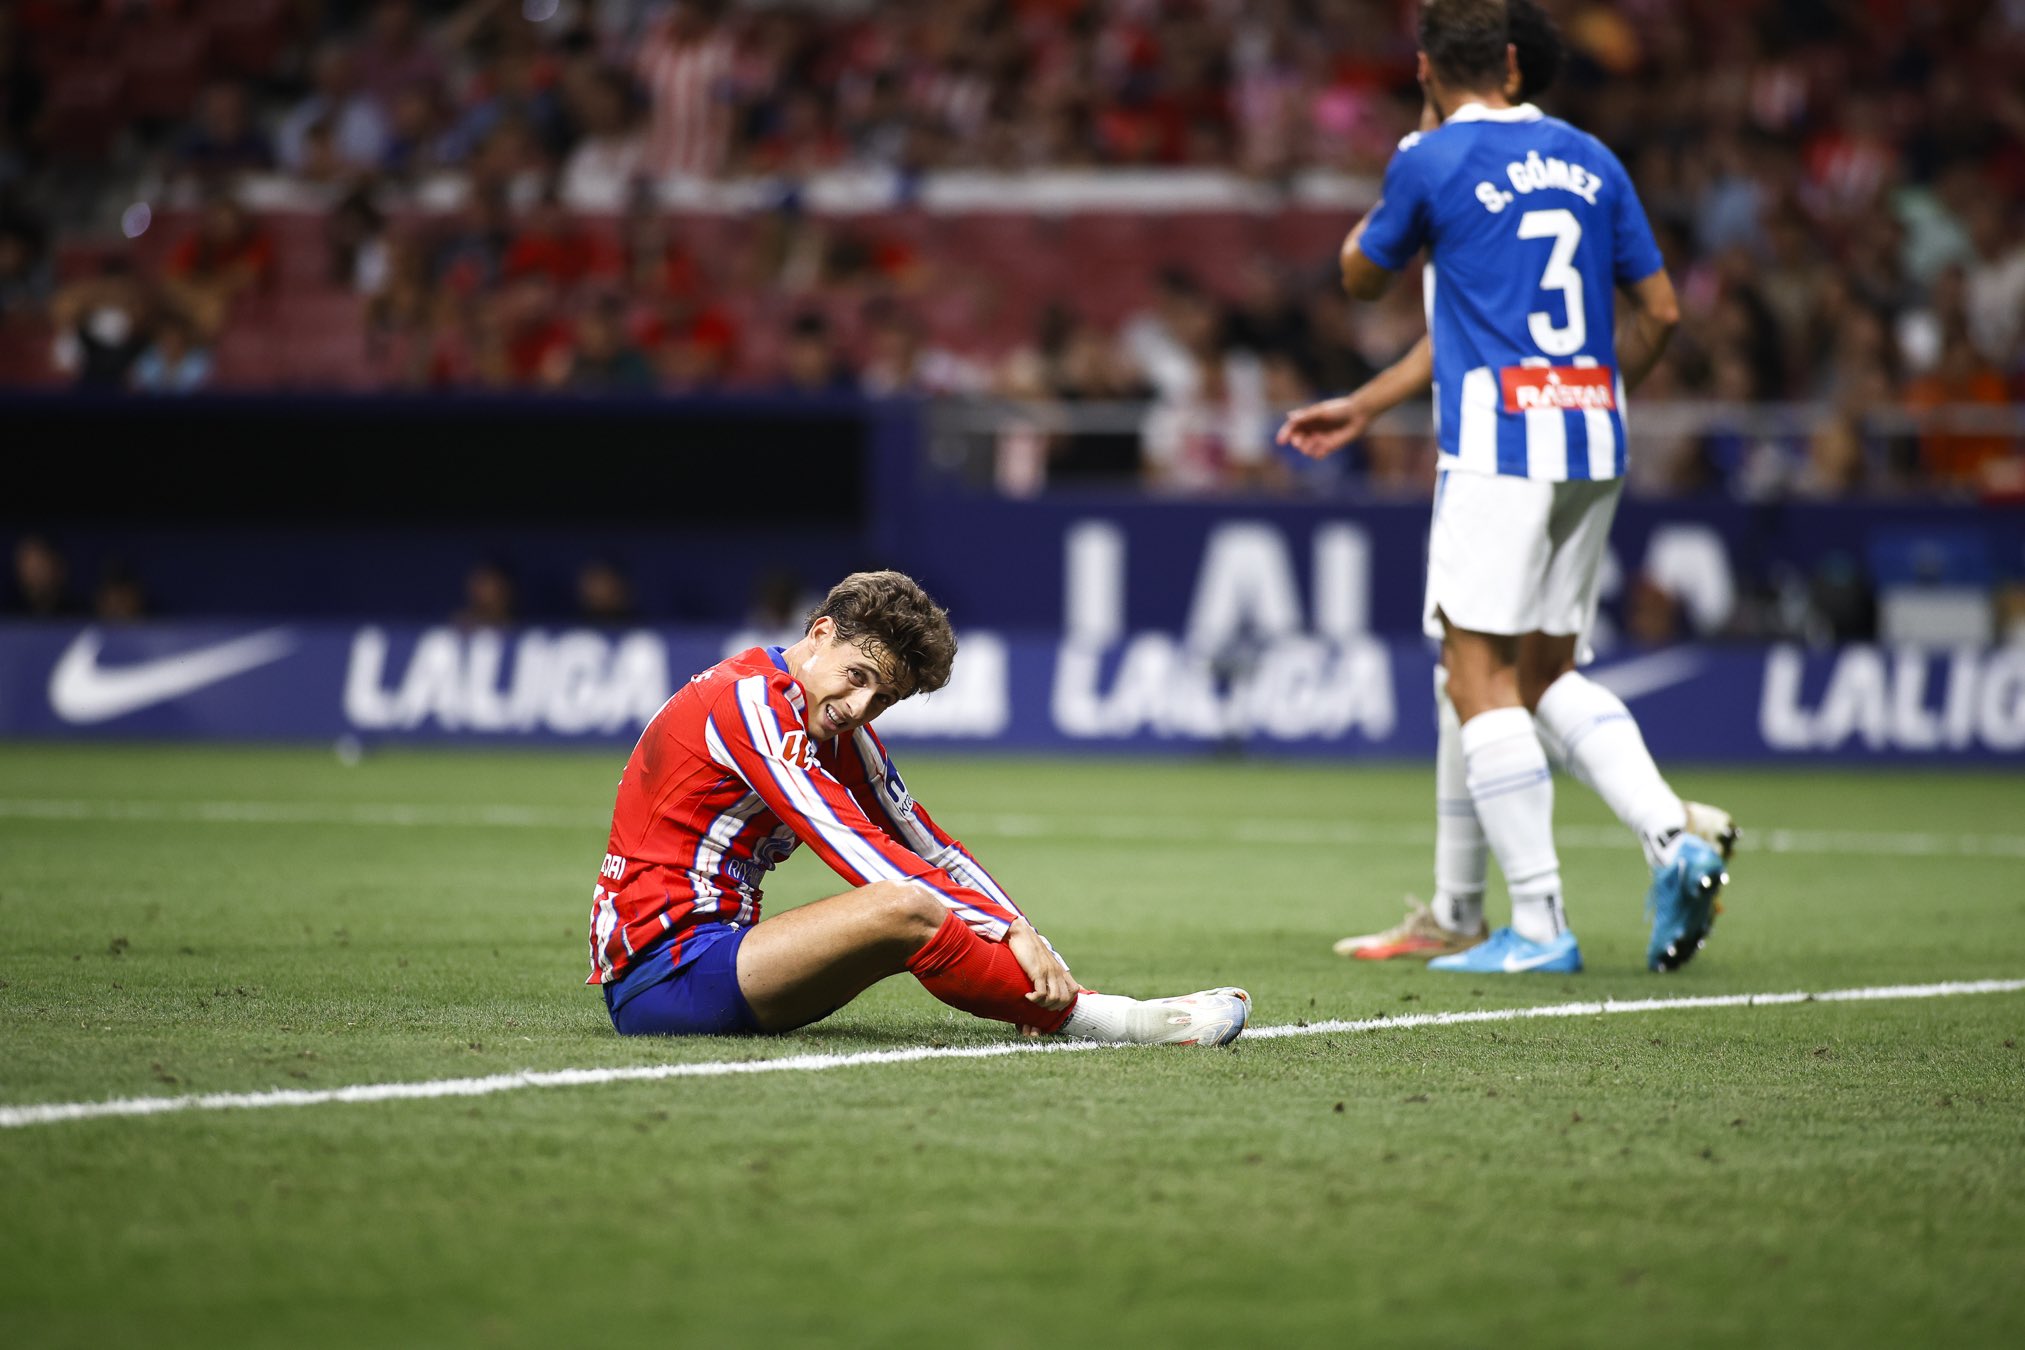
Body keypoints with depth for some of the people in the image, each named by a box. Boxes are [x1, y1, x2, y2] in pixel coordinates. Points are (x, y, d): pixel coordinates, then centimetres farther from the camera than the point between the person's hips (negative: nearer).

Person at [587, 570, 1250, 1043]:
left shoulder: (840, 733, 14)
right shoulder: (747, 700, -14)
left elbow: (929, 848, 11)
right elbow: (855, 847, -20)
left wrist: (1019, 936, -5)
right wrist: (1009, 929, -22)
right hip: (655, 973, -9)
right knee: (902, 908, -25)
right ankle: (1089, 1019, -19)